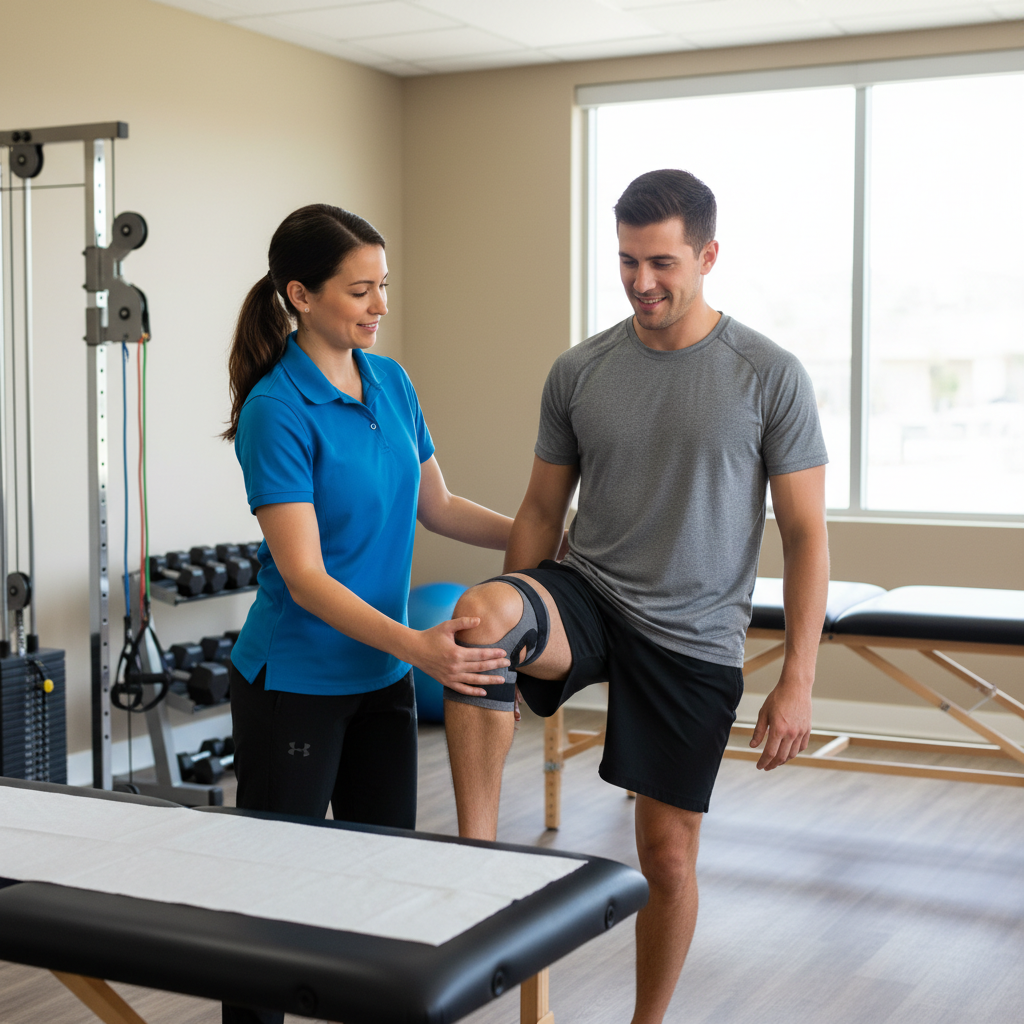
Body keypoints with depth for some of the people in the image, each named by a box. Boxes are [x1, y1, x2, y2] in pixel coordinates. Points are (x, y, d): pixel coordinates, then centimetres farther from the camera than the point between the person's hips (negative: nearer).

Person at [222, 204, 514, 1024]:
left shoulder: (392, 382, 3)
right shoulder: (277, 410, -19)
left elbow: (435, 505, 16)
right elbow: (304, 577, -24)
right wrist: (415, 645, -35)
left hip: (381, 678, 7)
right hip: (295, 682, -7)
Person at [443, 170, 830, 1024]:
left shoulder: (769, 376, -6)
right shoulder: (579, 371, 2)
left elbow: (806, 535, -5)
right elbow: (543, 513, 10)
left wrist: (797, 681, -10)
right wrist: (517, 628, 8)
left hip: (693, 640, -1)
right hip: (587, 598, 2)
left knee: (667, 851, 5)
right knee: (480, 611, -33)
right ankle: (476, 853, -25)